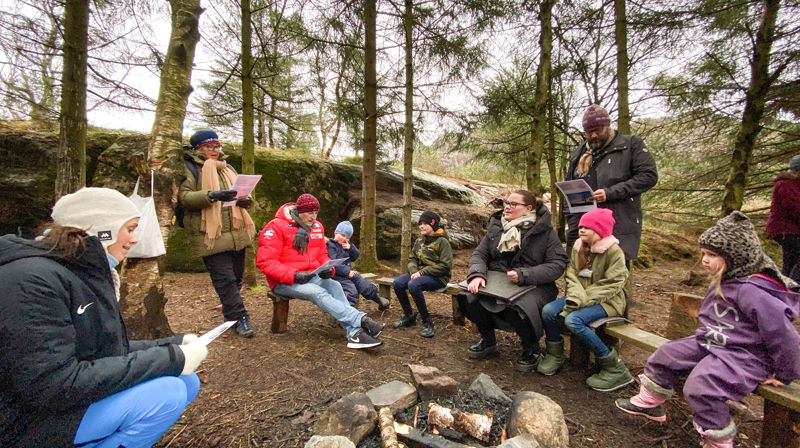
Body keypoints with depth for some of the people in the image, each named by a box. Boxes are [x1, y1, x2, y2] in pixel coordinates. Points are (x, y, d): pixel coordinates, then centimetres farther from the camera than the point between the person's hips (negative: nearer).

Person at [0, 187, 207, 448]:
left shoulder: (90, 274, 6)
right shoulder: (33, 279, -23)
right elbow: (53, 386, -29)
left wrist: (172, 345, -3)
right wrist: (168, 359, -26)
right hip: (33, 422, -8)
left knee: (187, 382, 0)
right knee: (167, 393, -24)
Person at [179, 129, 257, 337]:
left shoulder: (228, 168, 21)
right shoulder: (190, 169, 1)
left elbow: (242, 193, 24)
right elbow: (184, 197, -12)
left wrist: (246, 200, 0)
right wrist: (211, 195, -27)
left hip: (236, 233, 6)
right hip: (211, 236, -6)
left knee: (236, 277, 13)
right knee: (225, 279, -7)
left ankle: (231, 313, 30)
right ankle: (240, 318, 1)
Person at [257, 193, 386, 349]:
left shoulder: (317, 227, 7)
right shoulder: (276, 227, -12)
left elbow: (323, 255, 13)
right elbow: (265, 261, -17)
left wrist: (328, 269, -10)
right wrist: (294, 275, -27)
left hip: (311, 277, 5)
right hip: (284, 282, -5)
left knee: (334, 285, -24)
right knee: (317, 292, -30)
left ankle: (354, 333, -34)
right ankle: (362, 320, -35)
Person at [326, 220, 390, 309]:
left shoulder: (346, 244, 15)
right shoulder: (330, 245, -12)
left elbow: (355, 257, 15)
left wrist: (350, 248, -5)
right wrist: (347, 272, -23)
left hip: (349, 271, 8)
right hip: (337, 275, -8)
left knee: (365, 286, 6)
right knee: (352, 292, -26)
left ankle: (377, 299, 27)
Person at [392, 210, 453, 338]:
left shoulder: (442, 241, -10)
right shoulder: (419, 241, 12)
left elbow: (445, 266, -17)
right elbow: (412, 258, 13)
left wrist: (422, 272, -19)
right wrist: (414, 271, -10)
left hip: (438, 277, -7)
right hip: (420, 273, 7)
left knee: (413, 285, -33)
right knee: (397, 283, -15)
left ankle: (427, 322, -17)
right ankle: (409, 316, 4)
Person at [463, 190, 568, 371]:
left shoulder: (544, 231, -4)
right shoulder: (496, 227, 9)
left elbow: (557, 265, -10)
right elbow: (479, 254, 7)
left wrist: (523, 275, -22)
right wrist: (477, 274, -16)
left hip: (533, 286, -4)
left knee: (518, 308, -35)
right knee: (470, 298, -23)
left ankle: (531, 349, 2)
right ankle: (488, 340, 8)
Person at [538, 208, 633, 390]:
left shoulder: (614, 251, -12)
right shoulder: (578, 247, 7)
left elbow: (612, 285, -17)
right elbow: (572, 276, 1)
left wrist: (583, 300, -22)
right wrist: (575, 297, -18)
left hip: (607, 301, -6)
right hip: (581, 297, 6)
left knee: (573, 320, -31)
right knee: (548, 310, -18)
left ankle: (615, 369, -14)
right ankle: (555, 356, 6)